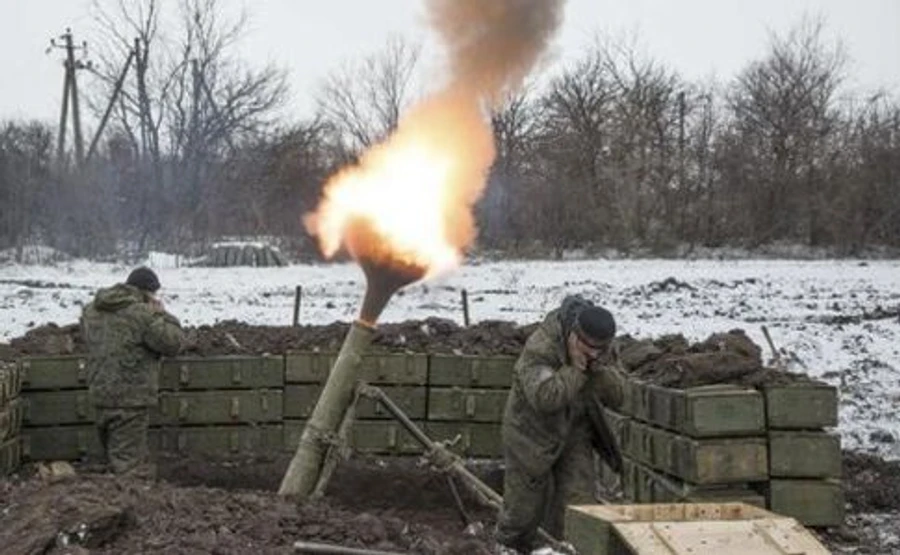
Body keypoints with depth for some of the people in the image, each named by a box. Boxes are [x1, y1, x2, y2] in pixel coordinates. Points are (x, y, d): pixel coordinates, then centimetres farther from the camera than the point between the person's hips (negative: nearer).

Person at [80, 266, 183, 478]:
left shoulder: (92, 310, 8)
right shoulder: (142, 313, -17)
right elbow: (172, 343, -13)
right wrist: (162, 314, 1)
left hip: (99, 395, 8)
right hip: (129, 398, -8)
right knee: (129, 462, -4)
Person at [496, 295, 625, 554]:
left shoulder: (601, 352, -9)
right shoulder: (539, 347, -30)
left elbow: (616, 397, -11)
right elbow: (545, 398, -40)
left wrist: (598, 369, -28)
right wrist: (576, 369, -35)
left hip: (575, 433, 5)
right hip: (533, 432, -4)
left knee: (578, 500, -4)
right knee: (525, 499, 11)